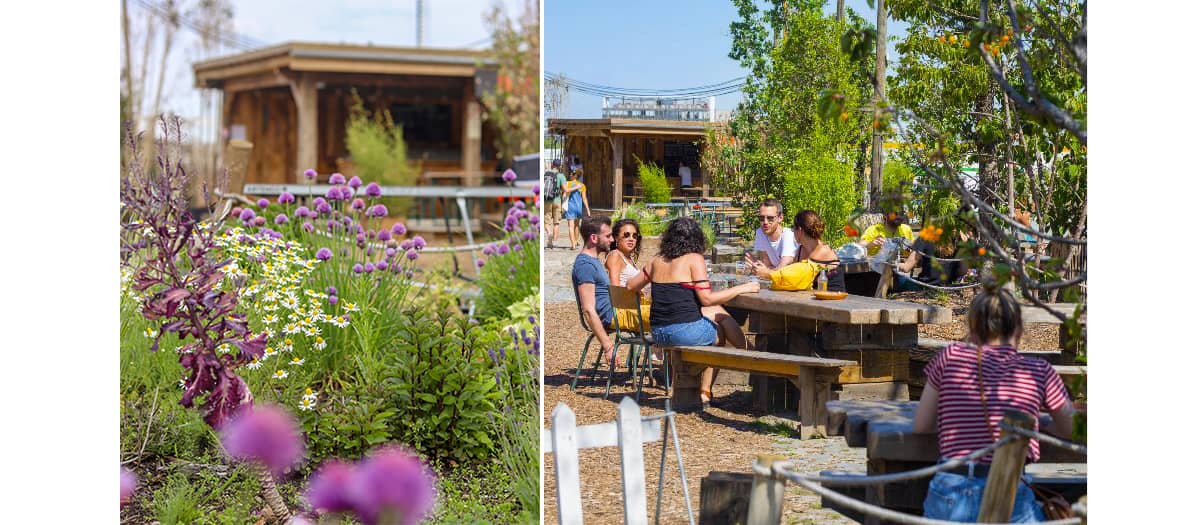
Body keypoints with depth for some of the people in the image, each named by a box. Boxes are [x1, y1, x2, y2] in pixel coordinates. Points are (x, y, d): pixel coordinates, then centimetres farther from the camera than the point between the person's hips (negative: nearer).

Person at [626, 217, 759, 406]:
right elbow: (707, 299, -11)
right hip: (685, 331, -7)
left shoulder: (657, 261, 10)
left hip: (658, 333, 7)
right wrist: (740, 289, -3)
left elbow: (631, 286, 19)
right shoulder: (694, 259, -7)